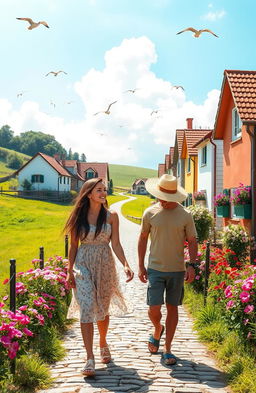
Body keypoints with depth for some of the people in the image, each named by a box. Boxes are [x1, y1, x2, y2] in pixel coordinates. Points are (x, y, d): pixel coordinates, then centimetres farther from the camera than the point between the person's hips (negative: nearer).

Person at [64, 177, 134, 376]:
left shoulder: (111, 216, 1)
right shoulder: (78, 217, 0)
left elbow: (116, 244, -2)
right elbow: (74, 245, 4)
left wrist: (126, 264, -15)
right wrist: (70, 271, 2)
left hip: (105, 265, 1)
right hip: (83, 265, -1)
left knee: (102, 309, 13)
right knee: (87, 309, -11)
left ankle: (103, 344, 39)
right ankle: (90, 358, -9)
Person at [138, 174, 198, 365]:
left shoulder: (185, 215, -2)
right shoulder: (150, 213, 0)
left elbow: (192, 241, 4)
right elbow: (143, 238, 9)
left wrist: (192, 265, -8)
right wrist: (141, 265, 6)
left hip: (177, 270, 0)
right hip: (155, 269, 0)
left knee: (172, 308, 7)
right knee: (154, 308, -4)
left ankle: (168, 350, 18)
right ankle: (158, 330, 31)